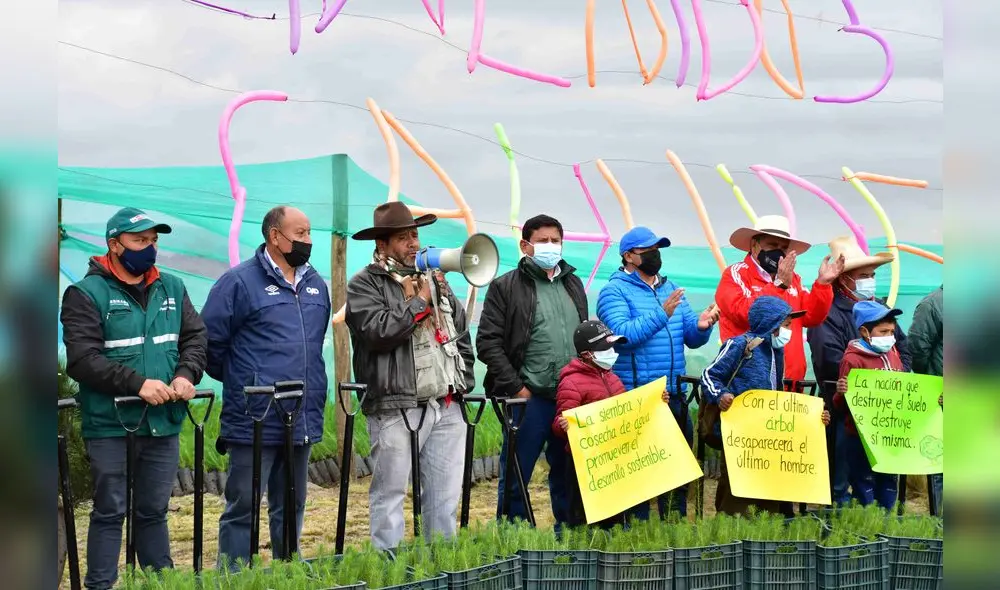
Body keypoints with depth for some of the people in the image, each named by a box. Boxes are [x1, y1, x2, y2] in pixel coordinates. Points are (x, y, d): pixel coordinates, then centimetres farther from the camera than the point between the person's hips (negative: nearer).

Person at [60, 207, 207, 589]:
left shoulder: (172, 288, 13)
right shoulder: (86, 294, -5)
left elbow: (196, 337, 10)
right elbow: (82, 358, -15)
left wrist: (186, 375, -11)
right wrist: (138, 383, -22)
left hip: (163, 422, 5)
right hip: (110, 424, -5)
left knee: (154, 511, 13)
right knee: (109, 512, -1)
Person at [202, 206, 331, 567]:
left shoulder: (316, 285, 13)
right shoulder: (240, 282, -8)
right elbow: (210, 341, -6)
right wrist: (237, 381, 3)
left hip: (303, 421, 6)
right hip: (254, 419, -6)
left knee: (291, 506, 14)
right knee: (243, 506, -2)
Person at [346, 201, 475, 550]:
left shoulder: (434, 279, 20)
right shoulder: (364, 285, -1)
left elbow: (462, 334, 24)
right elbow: (378, 331, -17)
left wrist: (463, 381, 15)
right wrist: (419, 302, -7)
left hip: (446, 405, 6)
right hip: (395, 407, -6)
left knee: (445, 493, 7)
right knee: (390, 492, -4)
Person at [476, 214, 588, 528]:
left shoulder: (573, 284, 17)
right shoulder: (505, 287, -1)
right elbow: (488, 343, -6)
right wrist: (516, 388, -11)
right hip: (530, 397, -5)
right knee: (515, 479, -1)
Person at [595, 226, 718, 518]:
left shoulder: (670, 289, 17)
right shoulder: (615, 291, -4)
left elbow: (691, 338, 15)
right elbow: (622, 334, -20)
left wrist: (701, 326, -7)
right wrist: (661, 314, -23)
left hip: (673, 396, 7)